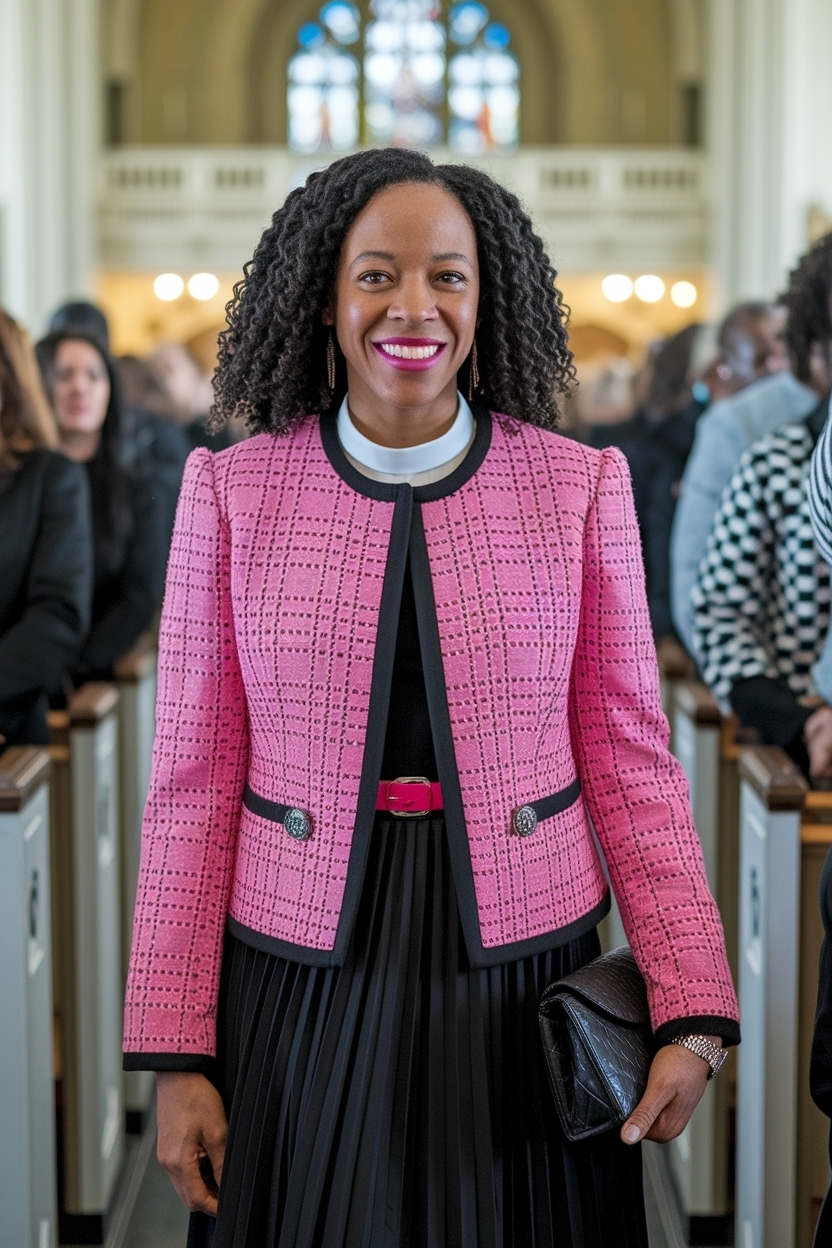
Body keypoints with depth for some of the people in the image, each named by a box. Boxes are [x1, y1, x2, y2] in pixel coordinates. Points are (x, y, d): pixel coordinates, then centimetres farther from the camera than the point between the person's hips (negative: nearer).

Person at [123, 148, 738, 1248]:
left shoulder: (580, 488, -2)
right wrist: (177, 1053, -2)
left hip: (523, 967, 0)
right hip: (303, 980, 0)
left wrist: (692, 1016, -7)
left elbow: (630, 759, 0)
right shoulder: (234, 492, -2)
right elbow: (196, 781, -1)